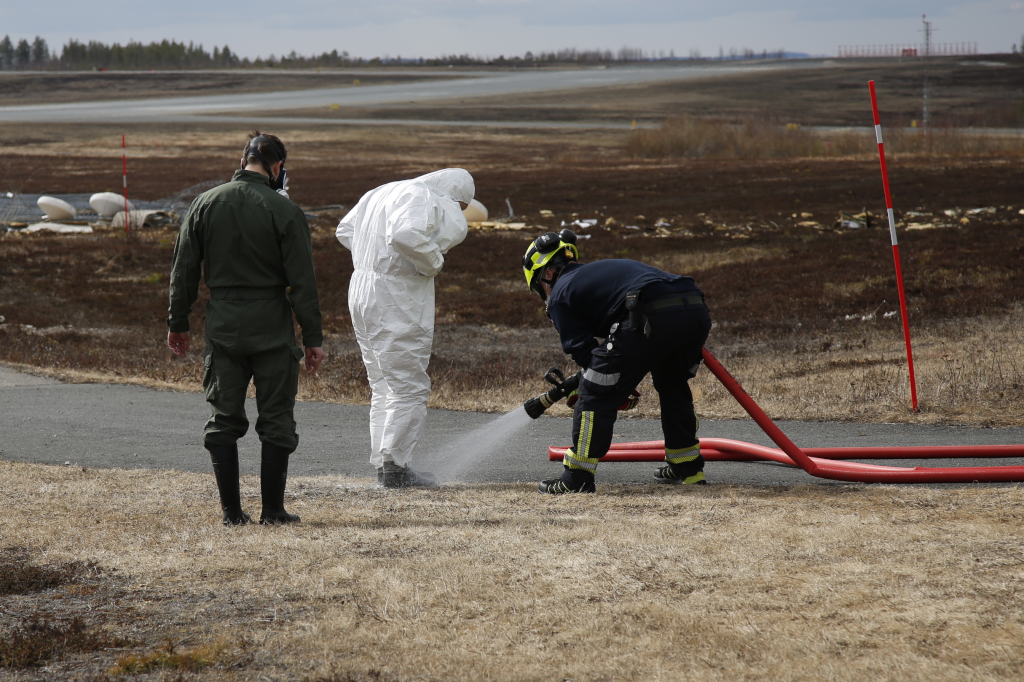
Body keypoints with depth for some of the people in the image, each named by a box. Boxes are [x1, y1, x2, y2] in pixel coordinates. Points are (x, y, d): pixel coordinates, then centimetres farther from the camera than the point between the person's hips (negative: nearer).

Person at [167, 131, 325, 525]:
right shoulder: (284, 211, -8)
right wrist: (313, 338, -4)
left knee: (223, 421, 9)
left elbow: (183, 271, 7)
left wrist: (177, 324, 16)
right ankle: (272, 510, 6)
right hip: (272, 329, -3)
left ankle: (231, 511, 9)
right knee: (276, 420, 5)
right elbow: (302, 281, -9)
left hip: (222, 326, 3)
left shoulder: (204, 205, 3)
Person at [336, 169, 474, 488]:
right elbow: (405, 235, -34)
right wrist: (433, 262, -17)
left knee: (383, 387, 17)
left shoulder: (381, 193, 16)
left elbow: (345, 230, 23)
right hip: (399, 304, -9)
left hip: (362, 292, 9)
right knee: (409, 388, -1)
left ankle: (382, 463, 21)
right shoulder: (429, 203, -14)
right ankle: (395, 467, 0)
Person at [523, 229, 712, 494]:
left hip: (653, 318, -8)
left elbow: (583, 349, 9)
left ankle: (577, 477, 6)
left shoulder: (559, 295, 17)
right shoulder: (602, 269, 40)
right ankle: (687, 467, 38)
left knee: (596, 394, 5)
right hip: (697, 310, 8)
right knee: (673, 387, 32)